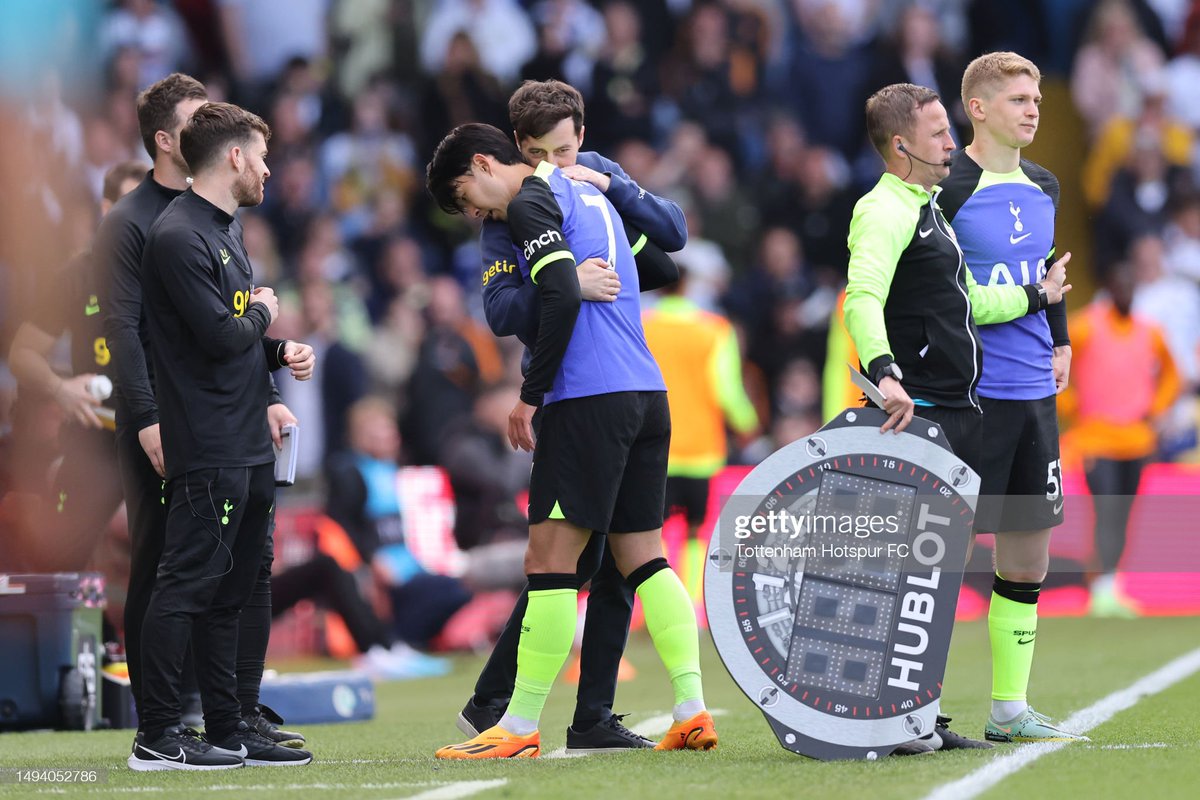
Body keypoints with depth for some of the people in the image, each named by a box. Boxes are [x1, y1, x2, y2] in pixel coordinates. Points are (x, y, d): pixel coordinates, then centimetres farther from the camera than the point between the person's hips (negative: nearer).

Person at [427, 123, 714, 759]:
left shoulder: (531, 201, -4)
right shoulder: (589, 195, 22)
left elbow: (563, 298, -16)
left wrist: (530, 396, -10)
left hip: (590, 397, -9)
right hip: (648, 395, 9)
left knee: (550, 559, -7)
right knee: (642, 557, 11)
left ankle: (520, 727, -7)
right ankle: (692, 711, 3)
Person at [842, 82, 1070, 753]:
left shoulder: (929, 209, 21)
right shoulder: (885, 212, -12)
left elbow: (967, 303, 29)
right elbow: (862, 298, -28)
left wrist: (1036, 297, 41)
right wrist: (884, 371, -42)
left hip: (959, 413, 10)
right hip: (916, 416, -10)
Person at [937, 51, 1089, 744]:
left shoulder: (1045, 188, 13)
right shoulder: (945, 189, -10)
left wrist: (1060, 342, 18)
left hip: (1035, 395, 7)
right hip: (964, 395, -7)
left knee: (1028, 560, 9)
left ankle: (1010, 708, 16)